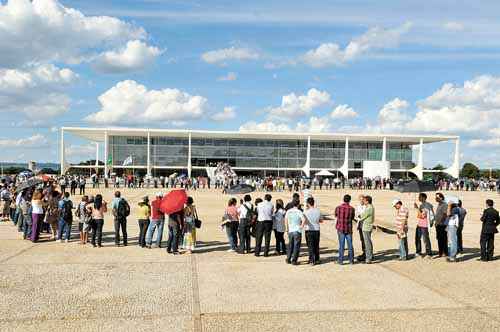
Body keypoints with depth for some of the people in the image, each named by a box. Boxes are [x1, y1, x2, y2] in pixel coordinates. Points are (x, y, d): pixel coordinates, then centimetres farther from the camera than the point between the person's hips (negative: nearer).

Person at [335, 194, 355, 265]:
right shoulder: (352, 209, -8)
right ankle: (351, 260, 18)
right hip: (349, 229, 0)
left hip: (340, 229, 0)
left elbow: (336, 216, 9)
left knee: (341, 245, 5)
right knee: (350, 245, 11)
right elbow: (352, 218, 6)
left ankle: (341, 260, 7)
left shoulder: (338, 208, -8)